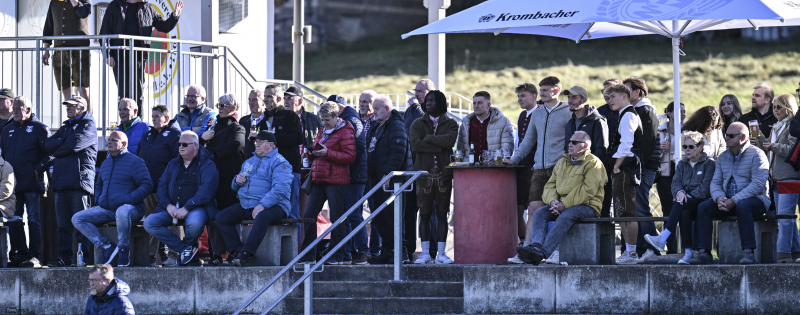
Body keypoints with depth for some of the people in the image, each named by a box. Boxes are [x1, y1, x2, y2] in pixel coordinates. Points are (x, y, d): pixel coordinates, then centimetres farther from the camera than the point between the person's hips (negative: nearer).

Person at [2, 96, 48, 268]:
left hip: (32, 183, -6)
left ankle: (34, 255, -6)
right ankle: (20, 253, 10)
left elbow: (49, 153, -2)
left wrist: (38, 169, -13)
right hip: (13, 182, 6)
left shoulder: (39, 128, 1)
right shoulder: (8, 130, 18)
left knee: (33, 219, -5)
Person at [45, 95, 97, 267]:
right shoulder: (65, 127, 26)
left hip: (79, 181, -8)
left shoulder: (88, 126, 2)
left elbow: (73, 144, -13)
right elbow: (48, 145, 15)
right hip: (61, 182, 8)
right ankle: (64, 257, 8)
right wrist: (63, 142, -5)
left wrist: (56, 153, 2)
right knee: (63, 224, 5)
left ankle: (86, 257, -8)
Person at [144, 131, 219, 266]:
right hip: (172, 208, 5)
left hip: (196, 208, -5)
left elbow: (206, 192, -13)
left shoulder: (207, 165, 0)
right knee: (149, 223, -19)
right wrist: (168, 205, -6)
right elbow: (162, 186, 14)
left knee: (194, 223, -40)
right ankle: (184, 248, -14)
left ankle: (188, 244, -1)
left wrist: (186, 208, -21)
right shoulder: (173, 164, 20)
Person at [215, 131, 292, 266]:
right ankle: (236, 251, -18)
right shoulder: (249, 162, 23)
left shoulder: (280, 163, -3)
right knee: (222, 217, -11)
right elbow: (235, 187, 32)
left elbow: (280, 189, -18)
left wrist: (263, 205, -29)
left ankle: (245, 254, -43)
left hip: (272, 206, -7)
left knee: (262, 217, -40)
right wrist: (237, 181, 5)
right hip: (245, 205, 7)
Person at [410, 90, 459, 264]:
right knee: (425, 213, -1)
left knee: (442, 214, -1)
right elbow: (415, 145, -6)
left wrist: (428, 139, -6)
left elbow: (450, 140, -11)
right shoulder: (418, 124, 12)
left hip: (444, 173, -1)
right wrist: (438, 147, -9)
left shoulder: (450, 124, 10)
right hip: (424, 173, 1)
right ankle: (425, 253, 2)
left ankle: (441, 253, 1)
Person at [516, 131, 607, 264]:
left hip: (587, 206, -7)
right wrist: (552, 201, -9)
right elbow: (550, 185, 15)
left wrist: (565, 204, -20)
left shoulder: (593, 163, -4)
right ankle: (536, 246, -39)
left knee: (565, 216, -35)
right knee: (539, 213, -17)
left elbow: (588, 190, -15)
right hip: (562, 205, 7)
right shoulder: (562, 162, 19)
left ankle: (542, 253, -48)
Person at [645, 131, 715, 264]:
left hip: (702, 203, -4)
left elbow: (706, 188, -8)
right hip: (687, 205, 4)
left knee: (679, 205, -33)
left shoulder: (709, 163, 2)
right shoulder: (682, 164, 20)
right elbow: (675, 183, 9)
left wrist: (687, 196, -16)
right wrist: (680, 192, -15)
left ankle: (663, 239, -42)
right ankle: (687, 252, -38)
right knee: (684, 213, -32)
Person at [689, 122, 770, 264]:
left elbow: (758, 184, -17)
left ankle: (749, 253, -39)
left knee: (742, 206, -39)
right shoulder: (723, 158, 16)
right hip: (727, 201, 6)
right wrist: (719, 198, -13)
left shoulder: (756, 155, -6)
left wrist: (734, 201, -23)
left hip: (756, 199, -6)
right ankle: (704, 252, -17)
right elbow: (715, 182, 12)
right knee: (703, 207, -15)